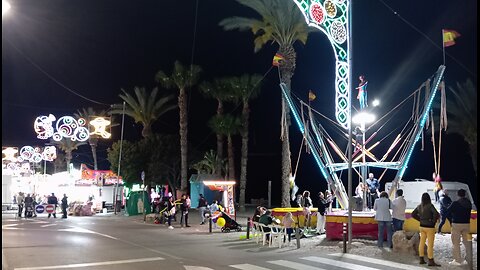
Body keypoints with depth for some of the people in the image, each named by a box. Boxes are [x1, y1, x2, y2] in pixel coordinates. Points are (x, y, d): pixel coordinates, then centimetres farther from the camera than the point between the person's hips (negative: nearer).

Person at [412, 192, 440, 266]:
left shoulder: (419, 206, 2)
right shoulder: (430, 206, -17)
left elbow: (413, 214, 12)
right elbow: (436, 214, -28)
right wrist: (434, 221, -12)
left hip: (422, 226, 7)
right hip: (429, 227, -7)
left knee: (422, 243, 12)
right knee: (430, 244, -1)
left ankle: (421, 259, 18)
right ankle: (431, 261, 2)